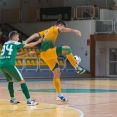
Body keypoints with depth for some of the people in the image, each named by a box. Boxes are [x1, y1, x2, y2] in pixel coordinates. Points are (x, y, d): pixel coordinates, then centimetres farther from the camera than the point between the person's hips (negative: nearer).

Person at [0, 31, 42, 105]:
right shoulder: (15, 43, 7)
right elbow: (29, 45, 17)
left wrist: (27, 53, 41)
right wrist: (38, 42, 33)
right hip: (9, 65, -7)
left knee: (10, 80, 29)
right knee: (22, 81, 1)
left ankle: (12, 99, 30)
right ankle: (29, 100, -5)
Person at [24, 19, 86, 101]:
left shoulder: (47, 31, 26)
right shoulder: (54, 28, 2)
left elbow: (35, 35, 18)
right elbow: (63, 29, -19)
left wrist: (26, 42, 11)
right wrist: (74, 30, -29)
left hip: (44, 54, 9)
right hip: (48, 52, -9)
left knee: (57, 73, 8)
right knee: (67, 48, -19)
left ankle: (59, 95, 10)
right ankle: (77, 67, -9)